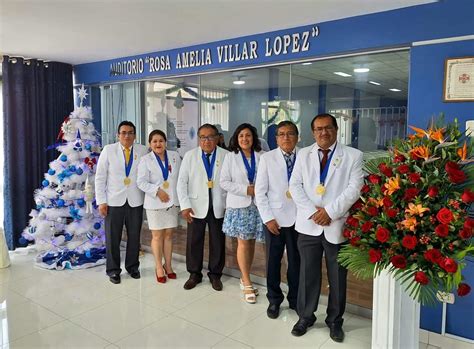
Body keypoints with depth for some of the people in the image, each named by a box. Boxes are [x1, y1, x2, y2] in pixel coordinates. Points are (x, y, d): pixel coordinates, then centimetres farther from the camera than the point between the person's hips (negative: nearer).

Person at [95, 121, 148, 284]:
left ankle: (132, 266, 28)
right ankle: (113, 270, 21)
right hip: (114, 201, -1)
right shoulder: (108, 150, 0)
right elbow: (100, 177, 0)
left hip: (136, 201, 1)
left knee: (134, 236, 11)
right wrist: (101, 201, -5)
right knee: (112, 238, 6)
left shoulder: (143, 151, 2)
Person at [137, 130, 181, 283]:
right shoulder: (146, 160, -4)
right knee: (157, 236, 4)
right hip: (155, 203, -2)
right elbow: (141, 182, -9)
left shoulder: (175, 156, 4)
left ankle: (168, 265, 24)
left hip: (172, 201, 3)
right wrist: (157, 191, -19)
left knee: (168, 235, 10)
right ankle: (159, 267, 17)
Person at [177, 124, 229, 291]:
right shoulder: (190, 156, 2)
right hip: (196, 206, 0)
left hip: (219, 207, 0)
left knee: (218, 242, 8)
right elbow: (182, 182, 0)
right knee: (194, 241, 7)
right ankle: (194, 274, 25)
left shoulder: (226, 156, 0)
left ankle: (215, 274, 25)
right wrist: (185, 205, -8)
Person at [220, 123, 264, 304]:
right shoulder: (230, 157, 3)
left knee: (251, 242, 7)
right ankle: (247, 284, 8)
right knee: (243, 242, -1)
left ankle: (245, 279, 22)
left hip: (257, 205, 1)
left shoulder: (261, 157, 3)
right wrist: (246, 190, -12)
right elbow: (224, 182, -2)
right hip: (238, 205, -1)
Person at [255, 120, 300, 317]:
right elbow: (260, 191, -2)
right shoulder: (267, 158, -3)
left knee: (296, 261, 11)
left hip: (298, 218, 0)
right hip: (274, 218, 0)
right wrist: (268, 218, -7)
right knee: (273, 261, 11)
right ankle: (274, 300, 30)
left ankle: (295, 299, 31)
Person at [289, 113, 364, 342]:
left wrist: (330, 211, -15)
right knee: (308, 274, 11)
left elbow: (354, 188, -8)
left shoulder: (353, 156, 0)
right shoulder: (303, 155, 8)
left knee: (337, 277, 11)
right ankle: (305, 316, 29)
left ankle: (335, 321, 29)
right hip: (309, 225, 2)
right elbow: (295, 186, 1)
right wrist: (312, 211, -11)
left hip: (337, 226, -1)